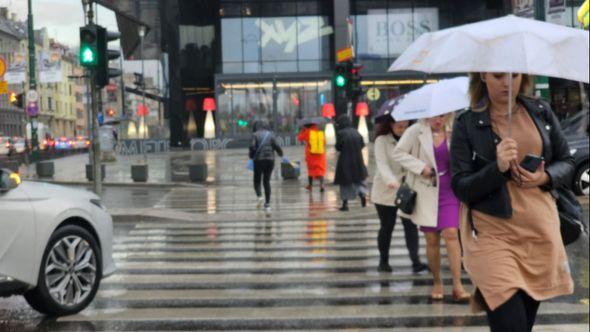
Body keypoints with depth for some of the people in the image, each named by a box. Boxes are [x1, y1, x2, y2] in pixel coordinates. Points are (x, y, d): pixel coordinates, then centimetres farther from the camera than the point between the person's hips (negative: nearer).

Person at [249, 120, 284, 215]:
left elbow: (252, 146, -12)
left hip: (259, 160, -2)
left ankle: (260, 196, -15)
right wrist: (280, 153, 19)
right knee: (267, 181, 11)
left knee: (257, 181, 13)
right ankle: (267, 204, 4)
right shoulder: (270, 134, 7)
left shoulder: (255, 135, 1)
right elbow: (276, 146, -1)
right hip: (270, 160, 2)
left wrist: (251, 156, 6)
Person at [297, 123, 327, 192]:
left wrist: (303, 130, 12)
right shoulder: (321, 133, 0)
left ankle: (310, 185, 23)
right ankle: (321, 184, -19)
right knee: (321, 170, 1)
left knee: (311, 169, 15)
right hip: (320, 155, 0)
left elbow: (299, 138, 3)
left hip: (310, 155, 0)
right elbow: (324, 143, 6)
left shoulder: (307, 132, -7)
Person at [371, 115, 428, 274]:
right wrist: (391, 181, -35)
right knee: (387, 227, 7)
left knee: (411, 225, -8)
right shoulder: (382, 140, -6)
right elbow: (382, 164, -19)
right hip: (386, 191, -2)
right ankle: (383, 260, 22)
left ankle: (415, 260, -9)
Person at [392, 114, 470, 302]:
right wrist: (421, 167, -13)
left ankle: (457, 286, -11)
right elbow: (398, 153, -2)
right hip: (426, 191, 0)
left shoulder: (453, 133, 5)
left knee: (451, 233, -13)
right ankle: (437, 283, 22)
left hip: (448, 191, 1)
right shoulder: (416, 131, -2)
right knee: (432, 239, 5)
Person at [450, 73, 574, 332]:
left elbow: (566, 162, 12)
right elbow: (460, 188, -6)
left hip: (540, 231, 4)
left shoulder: (541, 111, 7)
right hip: (491, 233, -4)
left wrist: (545, 177, -9)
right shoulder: (467, 124, -4)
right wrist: (497, 168, -22)